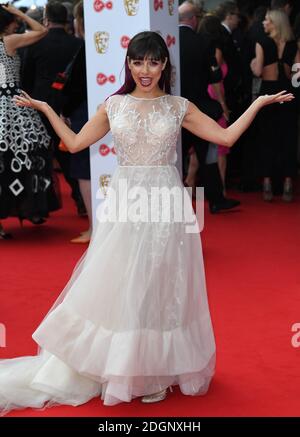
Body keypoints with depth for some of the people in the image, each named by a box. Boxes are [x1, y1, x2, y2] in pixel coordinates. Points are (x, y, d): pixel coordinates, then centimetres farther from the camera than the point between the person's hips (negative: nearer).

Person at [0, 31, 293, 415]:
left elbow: (226, 137, -1)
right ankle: (118, 366, 17)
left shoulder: (179, 107, 3)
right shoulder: (113, 105, 6)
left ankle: (158, 370, 18)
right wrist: (45, 108, 10)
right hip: (124, 203, 1)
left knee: (161, 288, 5)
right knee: (117, 287, 3)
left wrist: (259, 102, -2)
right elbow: (75, 143, 9)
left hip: (164, 205, -1)